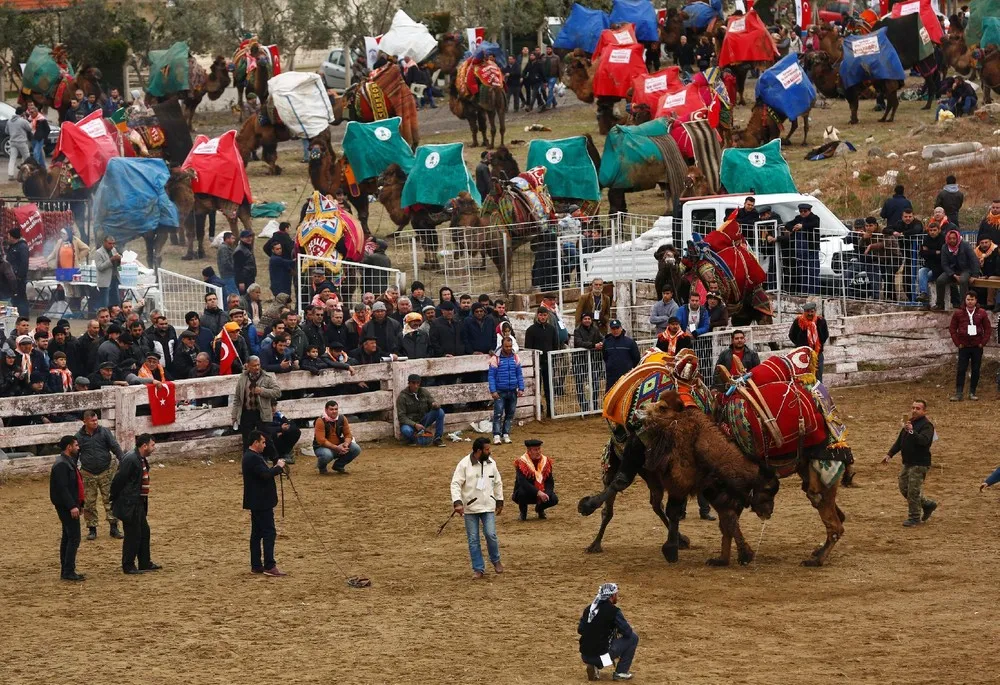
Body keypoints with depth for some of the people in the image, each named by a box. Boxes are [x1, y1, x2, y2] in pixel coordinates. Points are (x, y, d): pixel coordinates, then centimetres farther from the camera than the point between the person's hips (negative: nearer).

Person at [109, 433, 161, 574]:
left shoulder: (141, 460, 10)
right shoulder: (130, 460, -22)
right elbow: (118, 481, -21)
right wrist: (114, 501, -13)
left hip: (139, 504, 10)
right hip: (129, 505, -10)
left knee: (144, 532, 17)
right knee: (133, 535, -2)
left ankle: (145, 563, 28)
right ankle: (128, 566, 8)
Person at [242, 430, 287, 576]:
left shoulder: (252, 456, 14)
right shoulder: (253, 458, -20)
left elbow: (264, 473, 18)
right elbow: (266, 475, -27)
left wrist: (277, 467, 3)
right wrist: (278, 467, -12)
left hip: (257, 502, 11)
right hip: (261, 502, -11)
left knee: (257, 534, 12)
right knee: (269, 533, -9)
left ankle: (256, 566, 15)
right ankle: (269, 566, -12)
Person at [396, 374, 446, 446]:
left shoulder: (424, 392, 0)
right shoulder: (402, 397, -13)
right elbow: (402, 417, -15)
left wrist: (435, 405, -25)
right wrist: (415, 425, -29)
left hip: (423, 420, 4)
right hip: (410, 423, -4)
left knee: (440, 412, -18)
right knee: (406, 430, -40)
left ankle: (437, 438, -12)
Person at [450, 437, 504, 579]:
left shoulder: (491, 463, 4)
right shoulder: (464, 464, -10)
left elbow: (498, 483, 16)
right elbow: (455, 484, -12)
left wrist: (499, 501, 18)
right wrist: (457, 502, -23)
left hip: (488, 507, 2)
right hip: (470, 508, -2)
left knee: (491, 534, -8)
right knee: (473, 539, 2)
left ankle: (495, 560, 18)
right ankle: (478, 569, 11)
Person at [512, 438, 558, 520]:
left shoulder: (546, 461, -2)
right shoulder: (521, 463, -18)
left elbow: (550, 481, -3)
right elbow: (522, 482, -30)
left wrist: (546, 494, -22)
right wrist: (538, 493, -39)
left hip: (541, 494, 4)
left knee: (554, 499, -21)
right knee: (523, 492, -37)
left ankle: (539, 508, 15)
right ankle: (523, 511, -3)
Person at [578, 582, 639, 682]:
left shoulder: (589, 609, 9)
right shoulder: (613, 611, -10)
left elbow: (580, 630, 17)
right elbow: (627, 632, -8)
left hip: (585, 656, 7)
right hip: (601, 655, -7)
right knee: (633, 638, 8)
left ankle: (593, 666, 14)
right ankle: (621, 672, 10)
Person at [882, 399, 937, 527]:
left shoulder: (927, 425, -13)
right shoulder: (909, 423, 15)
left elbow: (924, 440, -31)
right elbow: (899, 441, 22)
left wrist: (912, 431, -43)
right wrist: (890, 454, 14)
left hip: (920, 464, -9)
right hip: (907, 463, 9)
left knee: (913, 491, -7)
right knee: (904, 489, 12)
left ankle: (915, 518, 7)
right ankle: (928, 504, 28)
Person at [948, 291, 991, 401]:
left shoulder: (982, 313, 2)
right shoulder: (958, 313, 1)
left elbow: (988, 329, 6)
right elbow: (952, 328, 5)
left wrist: (983, 343, -3)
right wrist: (958, 343, -3)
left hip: (977, 347, 1)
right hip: (964, 347, -1)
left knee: (976, 370, 4)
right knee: (961, 370, -4)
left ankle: (972, 393, 12)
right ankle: (958, 393, -4)